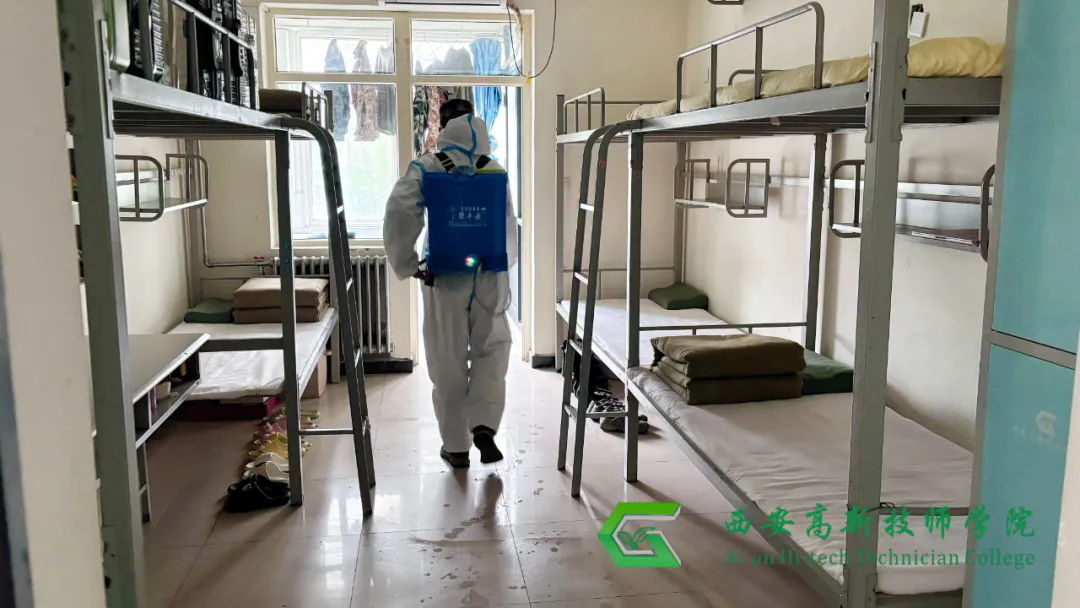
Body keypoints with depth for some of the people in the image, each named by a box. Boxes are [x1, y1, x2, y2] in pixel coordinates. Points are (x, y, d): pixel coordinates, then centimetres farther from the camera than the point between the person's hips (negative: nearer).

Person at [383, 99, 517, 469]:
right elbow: (510, 228, 4)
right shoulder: (495, 172, 1)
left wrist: (407, 264, -9)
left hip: (444, 277, -1)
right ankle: (484, 426, 1)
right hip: (489, 276, 1)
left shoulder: (427, 169, -5)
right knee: (492, 350, 18)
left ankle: (456, 445, 17)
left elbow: (399, 212, -18)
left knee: (448, 361, 9)